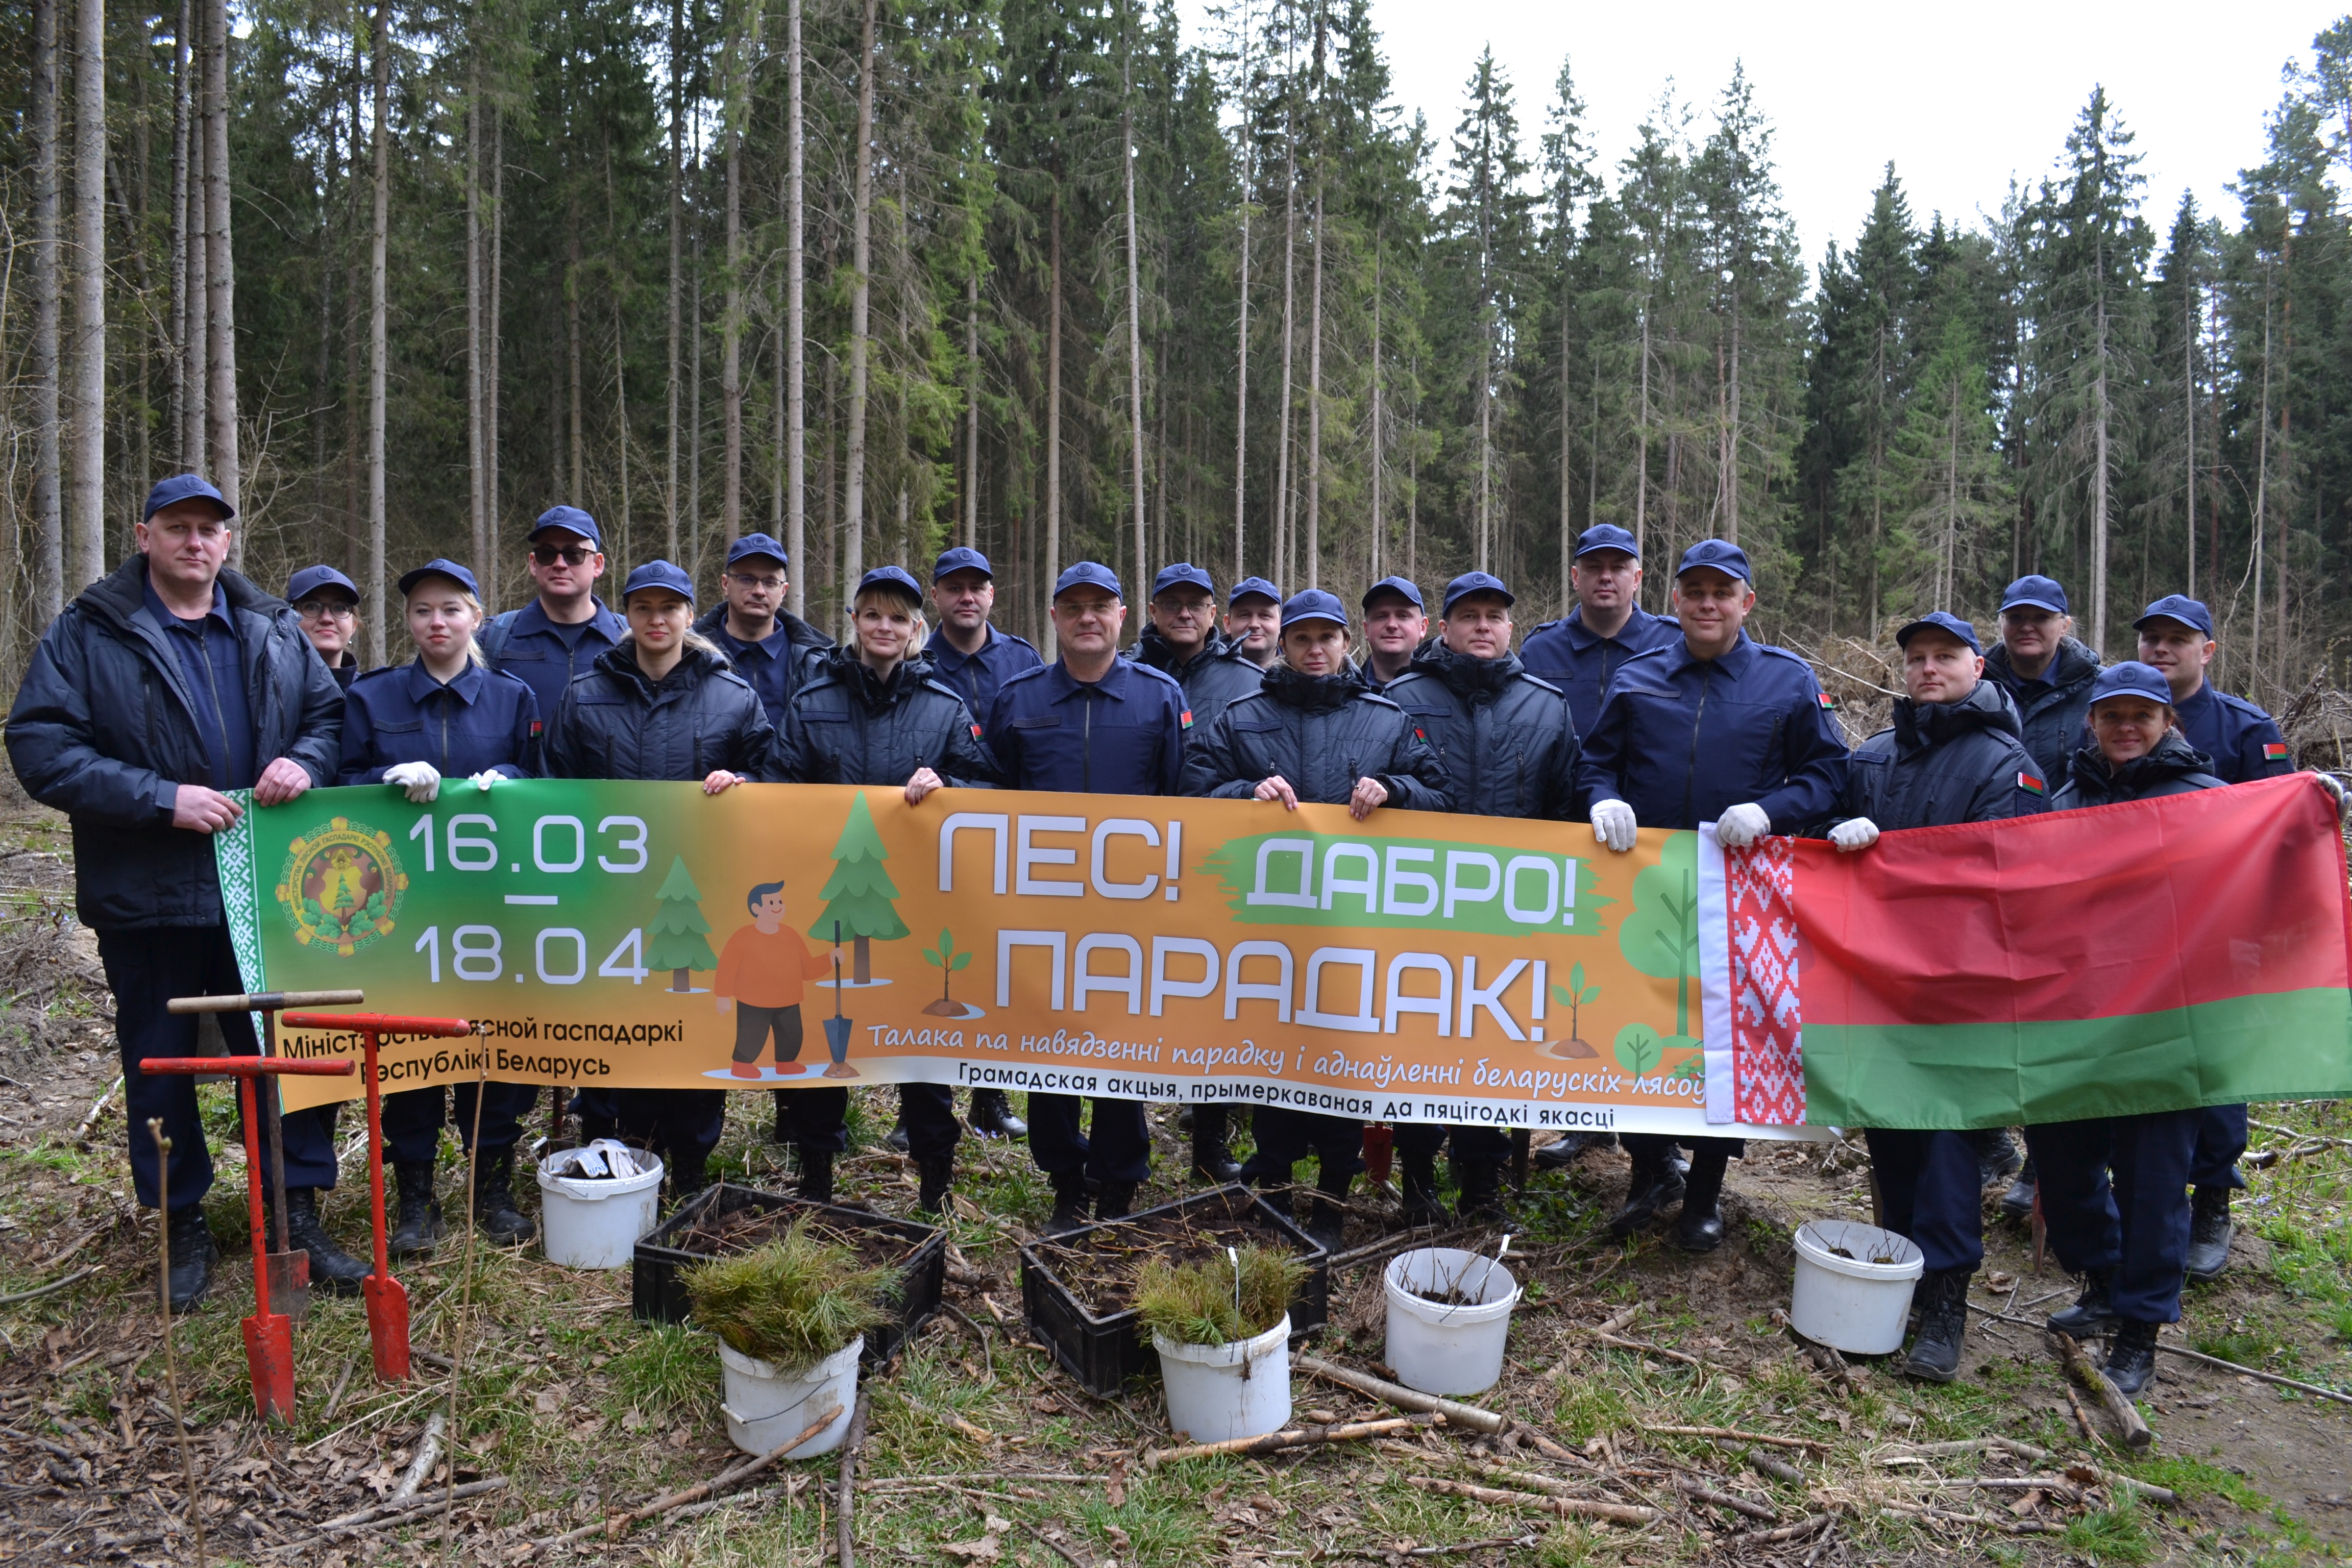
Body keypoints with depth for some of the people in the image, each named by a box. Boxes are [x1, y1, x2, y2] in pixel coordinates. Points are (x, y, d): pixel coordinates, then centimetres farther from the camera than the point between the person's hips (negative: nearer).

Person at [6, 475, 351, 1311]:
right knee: (160, 1066, 10)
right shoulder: (85, 635, -3)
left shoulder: (274, 630, 8)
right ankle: (182, 1226, 26)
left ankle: (298, 1217, 20)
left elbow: (330, 712, 14)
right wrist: (162, 799, -20)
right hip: (146, 895, -2)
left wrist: (305, 762, -9)